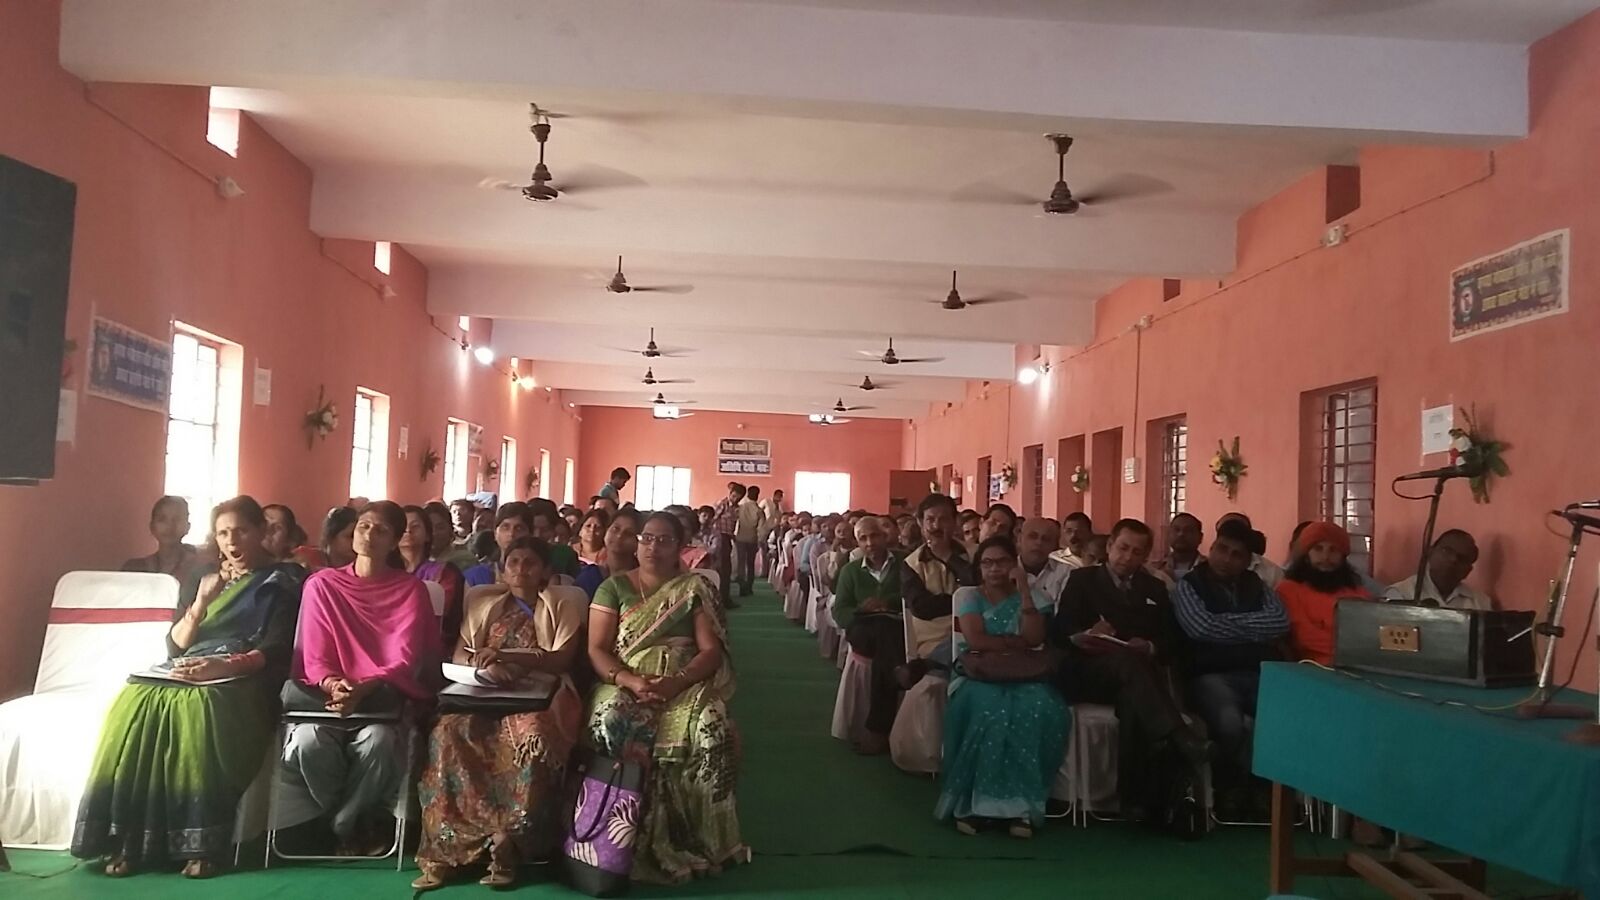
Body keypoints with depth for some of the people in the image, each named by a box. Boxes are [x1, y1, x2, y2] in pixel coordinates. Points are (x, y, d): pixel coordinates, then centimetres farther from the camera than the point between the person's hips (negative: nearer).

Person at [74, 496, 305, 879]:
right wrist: (200, 603, -2)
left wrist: (226, 665, -22)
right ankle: (128, 840, -27)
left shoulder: (282, 580, 9)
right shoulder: (199, 578, 25)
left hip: (241, 680, -5)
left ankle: (201, 844, -34)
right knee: (137, 701, -29)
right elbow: (174, 646, 15)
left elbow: (276, 649, -4)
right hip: (188, 674, 5)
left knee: (198, 705, -38)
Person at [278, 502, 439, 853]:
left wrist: (364, 689, -24)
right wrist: (333, 685, -21)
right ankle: (358, 824, -4)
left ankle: (344, 824, -6)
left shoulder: (410, 589, 1)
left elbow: (405, 661, -6)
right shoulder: (321, 585, 6)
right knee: (308, 742, -30)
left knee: (377, 742, -34)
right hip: (328, 698, 2)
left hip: (385, 699, -1)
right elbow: (313, 656, 2)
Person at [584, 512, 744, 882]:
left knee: (712, 728, -33)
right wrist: (631, 681, -17)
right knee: (609, 723, -35)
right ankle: (629, 839, -22)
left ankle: (693, 839, -18)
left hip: (687, 686, 0)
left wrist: (678, 681, -19)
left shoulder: (696, 589, 9)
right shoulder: (614, 587, 10)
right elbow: (597, 650, 2)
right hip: (625, 686, 0)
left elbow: (711, 651, 0)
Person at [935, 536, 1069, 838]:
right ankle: (973, 800, -25)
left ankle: (1019, 801, -25)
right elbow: (975, 640, -9)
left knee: (1042, 710, -33)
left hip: (1020, 676, 2)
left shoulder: (1031, 596, 11)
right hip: (976, 675, -2)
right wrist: (1016, 642, -4)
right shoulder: (967, 595, 6)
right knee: (991, 709, -37)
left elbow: (1035, 638, -7)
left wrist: (1024, 590, -8)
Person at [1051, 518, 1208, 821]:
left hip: (1138, 672, 2)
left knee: (1133, 701, -37)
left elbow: (1174, 641, 13)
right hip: (1087, 673, -2)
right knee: (1124, 658, -38)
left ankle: (1136, 796, -38)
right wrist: (1083, 638, -21)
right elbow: (1058, 633, 1)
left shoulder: (1154, 588, 22)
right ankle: (1181, 739, -51)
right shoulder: (1082, 579, 12)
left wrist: (1150, 648, -9)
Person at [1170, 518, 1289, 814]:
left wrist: (1227, 622, -2)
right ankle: (1236, 785, -3)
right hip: (1212, 675, -3)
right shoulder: (1189, 584, 8)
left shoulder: (1257, 585, 19)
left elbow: (1280, 622, 1)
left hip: (1261, 673, 3)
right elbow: (1202, 627, -9)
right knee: (1230, 723, -36)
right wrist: (1251, 628, 2)